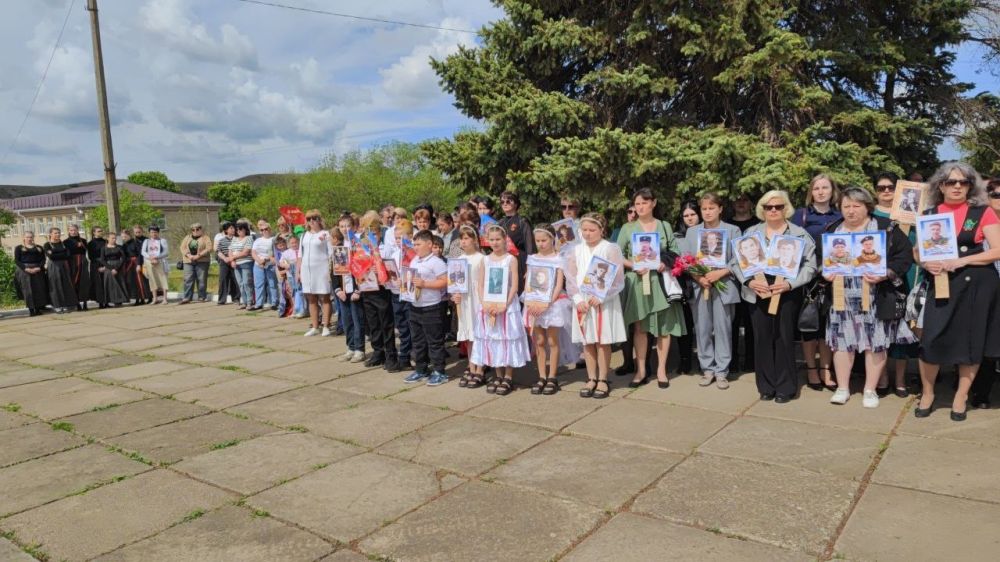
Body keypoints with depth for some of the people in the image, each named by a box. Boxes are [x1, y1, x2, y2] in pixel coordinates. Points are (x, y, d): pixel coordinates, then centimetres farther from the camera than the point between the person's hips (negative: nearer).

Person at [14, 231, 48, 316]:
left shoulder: (39, 248, 13)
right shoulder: (19, 248, 6)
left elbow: (43, 259, 6)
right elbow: (16, 260, -1)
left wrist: (39, 268, -12)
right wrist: (26, 268, -15)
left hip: (37, 270, 2)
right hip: (24, 271, -2)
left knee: (39, 289, -2)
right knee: (28, 290, -5)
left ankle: (38, 308, 3)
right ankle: (31, 309, -5)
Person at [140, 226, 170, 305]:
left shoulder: (162, 241, 7)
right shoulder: (146, 241, 15)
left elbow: (166, 252, -3)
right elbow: (143, 252, 4)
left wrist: (156, 257, -16)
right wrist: (150, 258, -13)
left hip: (160, 262, -2)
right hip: (149, 263, 3)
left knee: (163, 279, -7)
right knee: (152, 280, 2)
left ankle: (165, 298, -9)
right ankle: (155, 298, 4)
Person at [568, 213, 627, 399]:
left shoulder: (611, 249, -3)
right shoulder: (577, 251, 9)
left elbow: (617, 279, -8)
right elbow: (571, 278, 5)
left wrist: (600, 297, -17)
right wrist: (578, 299, -9)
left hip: (604, 302, -3)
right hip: (582, 303, 4)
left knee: (603, 341, 2)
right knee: (587, 342, 7)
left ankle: (603, 380, 12)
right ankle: (591, 378, 17)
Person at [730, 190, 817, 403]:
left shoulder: (799, 234, 2)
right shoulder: (750, 233, 8)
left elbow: (810, 265, -2)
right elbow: (736, 261, 5)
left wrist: (790, 283, -15)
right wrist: (749, 281, -10)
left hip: (787, 294, -2)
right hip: (758, 294, 2)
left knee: (784, 338, 1)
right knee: (762, 338, 5)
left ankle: (785, 387, 13)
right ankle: (766, 386, 16)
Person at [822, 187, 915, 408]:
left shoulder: (887, 228, -1)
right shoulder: (832, 230, 10)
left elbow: (905, 254, -7)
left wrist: (886, 274, -19)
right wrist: (825, 272, -5)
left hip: (876, 299, -3)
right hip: (843, 298, 3)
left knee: (875, 342, 2)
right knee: (842, 342, 5)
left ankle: (870, 390, 15)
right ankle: (842, 388, 17)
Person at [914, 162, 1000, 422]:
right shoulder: (930, 214, 7)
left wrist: (961, 261, -17)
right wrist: (926, 263, -11)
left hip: (976, 284, -1)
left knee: (971, 341, 6)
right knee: (930, 340, -6)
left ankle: (961, 397, 21)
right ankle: (927, 394, 14)